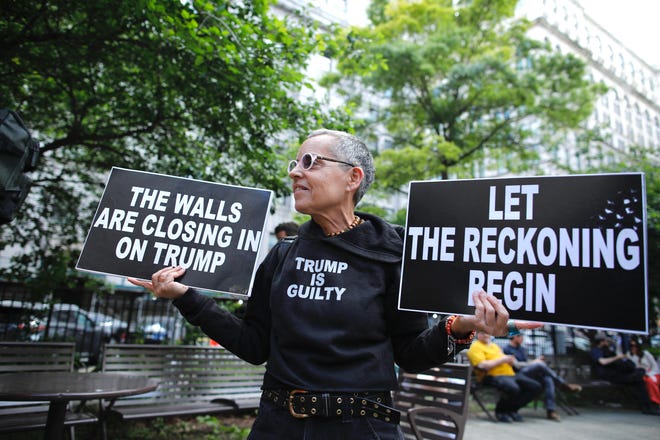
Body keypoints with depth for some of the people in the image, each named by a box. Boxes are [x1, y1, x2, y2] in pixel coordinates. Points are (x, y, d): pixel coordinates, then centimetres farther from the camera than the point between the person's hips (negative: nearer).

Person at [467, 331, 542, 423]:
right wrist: (502, 360, -12)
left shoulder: (494, 345, 25)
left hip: (510, 374, 9)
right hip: (493, 376, -9)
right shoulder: (475, 347, -1)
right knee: (513, 388, -36)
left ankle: (512, 409, 9)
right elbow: (482, 365, -15)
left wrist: (511, 360, -1)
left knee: (536, 386, -3)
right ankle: (500, 410, -6)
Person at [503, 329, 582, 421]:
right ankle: (565, 385, -15)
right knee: (540, 365, -27)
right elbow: (516, 365, -11)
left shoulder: (521, 349, 23)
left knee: (548, 379, -23)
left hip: (529, 374, 7)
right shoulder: (507, 349, -3)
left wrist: (536, 361, -2)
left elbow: (527, 362, 18)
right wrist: (533, 363, -5)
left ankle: (551, 410, -27)